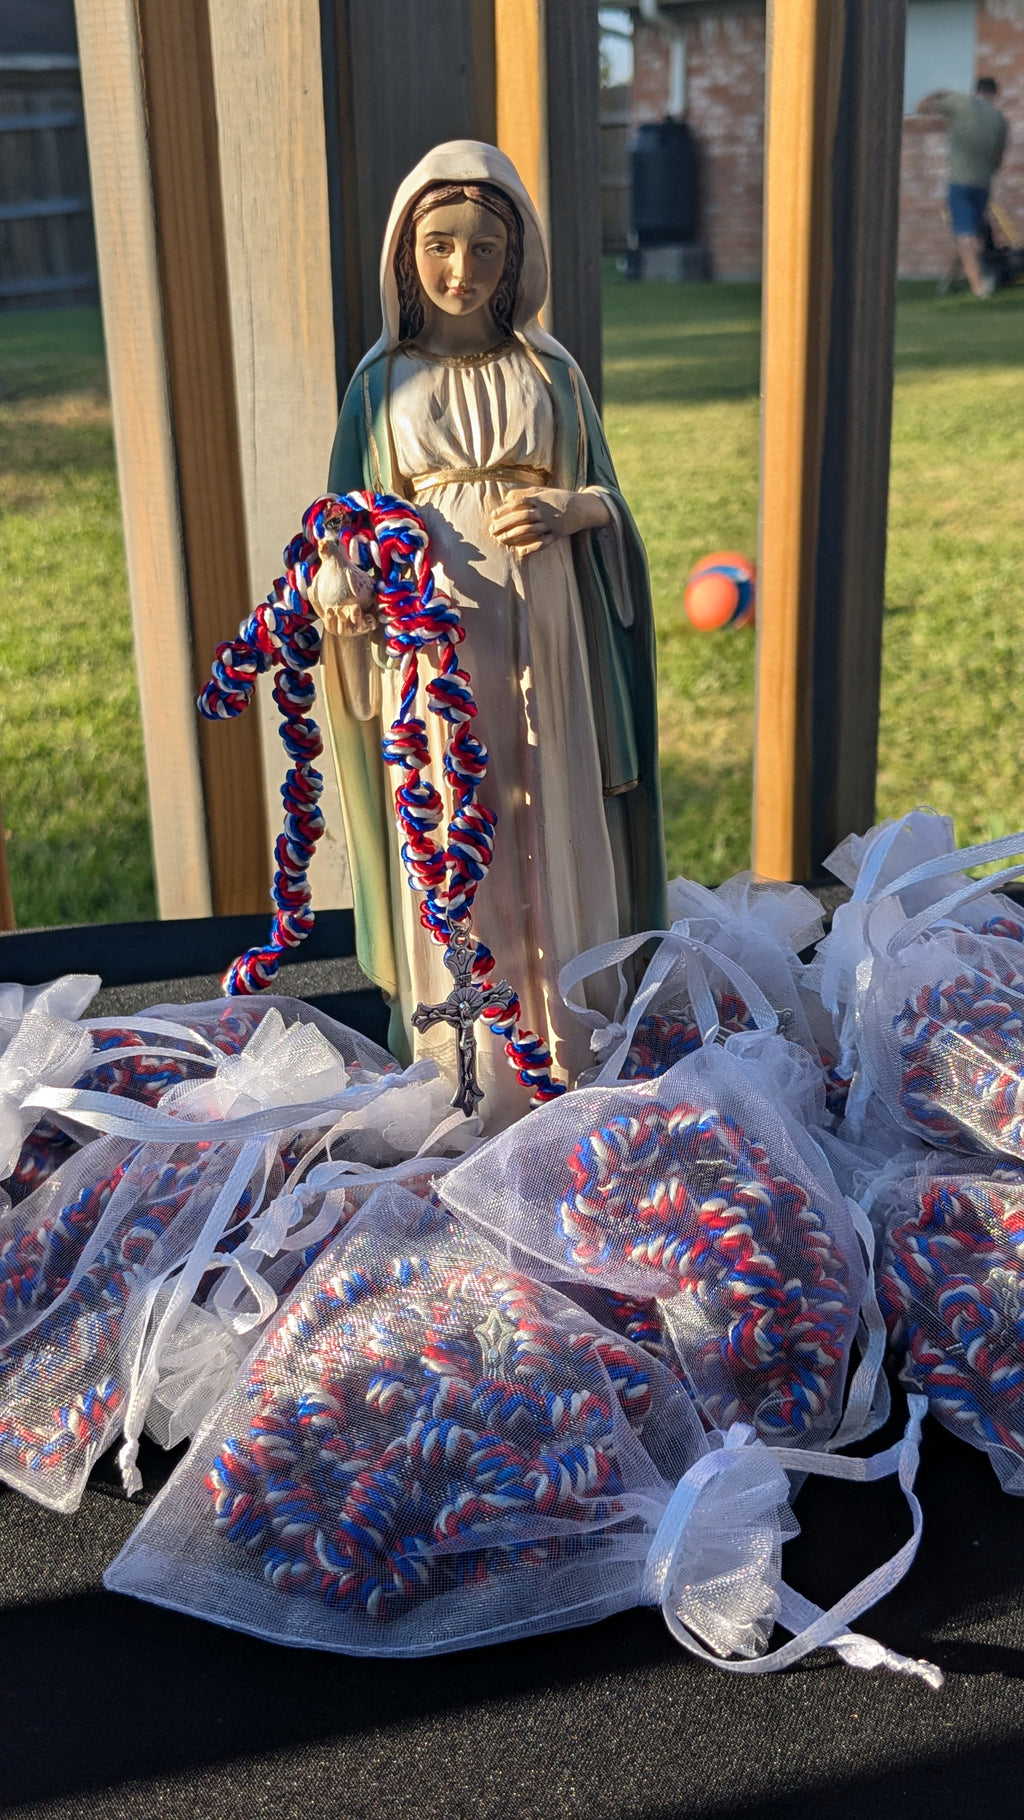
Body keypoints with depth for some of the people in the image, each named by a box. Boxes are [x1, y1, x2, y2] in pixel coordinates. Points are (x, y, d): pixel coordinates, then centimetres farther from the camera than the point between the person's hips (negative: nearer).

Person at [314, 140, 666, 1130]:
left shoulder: (549, 370, 7)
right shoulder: (383, 380, 5)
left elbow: (606, 498, 11)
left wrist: (565, 512, -13)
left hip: (542, 637, 1)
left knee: (552, 829, 5)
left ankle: (564, 1043, 20)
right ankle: (465, 1071, 14)